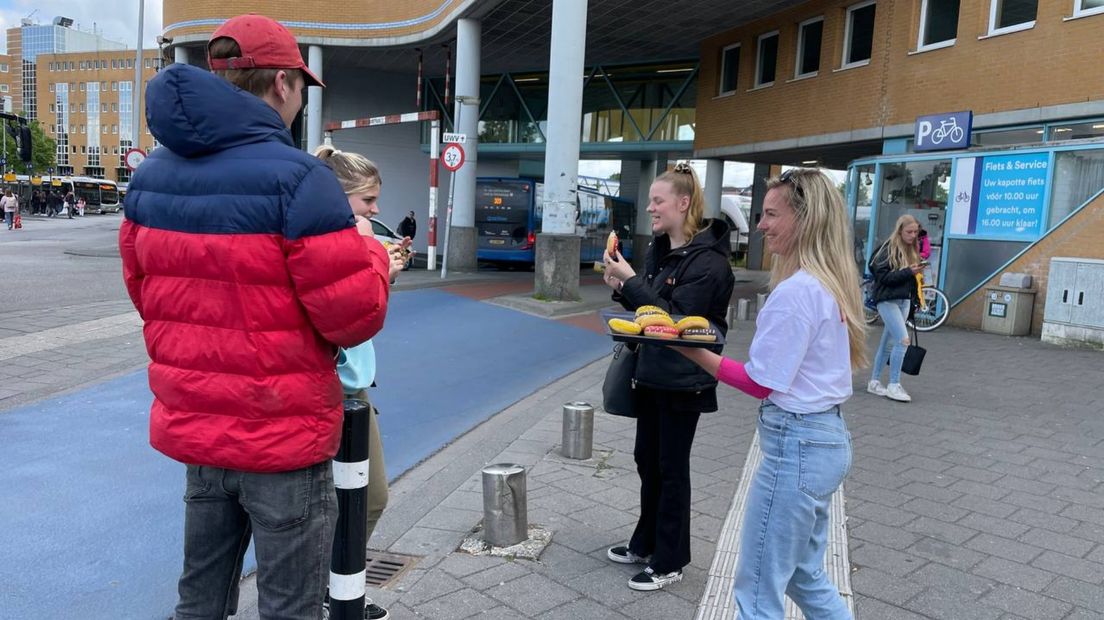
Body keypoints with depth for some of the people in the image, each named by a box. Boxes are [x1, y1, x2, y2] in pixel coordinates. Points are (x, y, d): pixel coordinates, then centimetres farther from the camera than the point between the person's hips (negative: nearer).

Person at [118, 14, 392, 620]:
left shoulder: (150, 176, 4)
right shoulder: (297, 177, -18)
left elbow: (146, 294, 13)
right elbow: (355, 316, -18)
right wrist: (371, 256, 1)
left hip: (193, 429, 7)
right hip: (283, 439, -7)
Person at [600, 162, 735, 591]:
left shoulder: (708, 261, -18)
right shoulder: (659, 250, 7)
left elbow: (677, 317, -24)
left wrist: (630, 280, -23)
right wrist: (621, 289, -5)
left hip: (683, 381, -8)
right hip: (652, 373, 8)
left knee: (671, 468, 4)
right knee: (647, 459, 17)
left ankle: (669, 562, 20)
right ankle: (646, 543, 34)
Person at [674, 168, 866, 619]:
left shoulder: (797, 291, -21)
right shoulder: (832, 283, 8)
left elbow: (762, 382, -17)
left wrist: (692, 350, -16)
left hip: (796, 445, -10)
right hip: (826, 437, 10)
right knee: (803, 573, 24)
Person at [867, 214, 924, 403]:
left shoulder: (911, 250, 12)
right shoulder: (888, 249, -11)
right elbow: (883, 276, -17)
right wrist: (908, 272, -22)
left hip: (904, 301, 8)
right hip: (888, 300, -8)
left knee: (888, 343, 11)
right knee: (903, 339, -15)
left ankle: (874, 382, 20)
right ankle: (893, 386, -7)